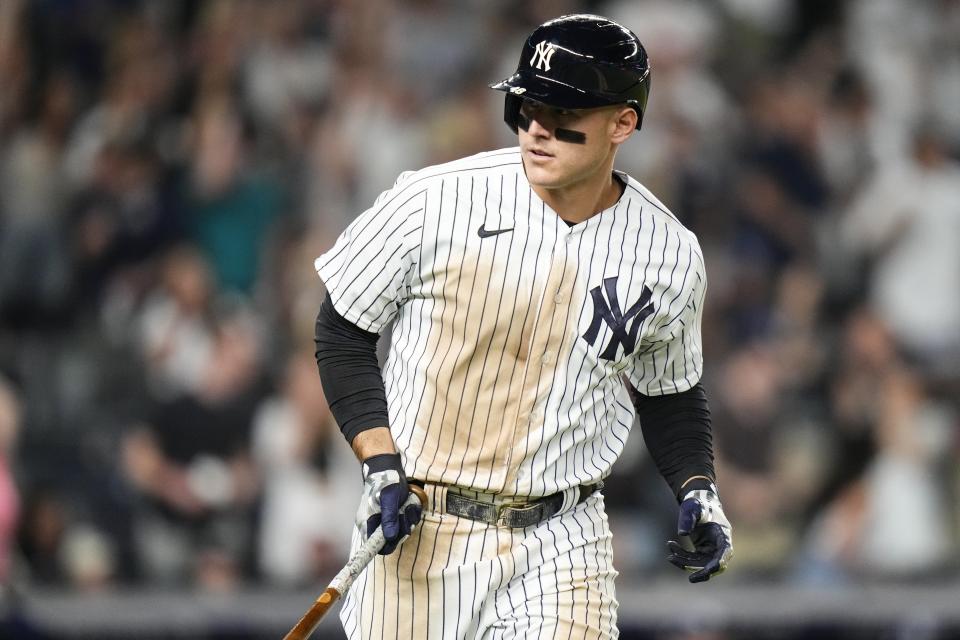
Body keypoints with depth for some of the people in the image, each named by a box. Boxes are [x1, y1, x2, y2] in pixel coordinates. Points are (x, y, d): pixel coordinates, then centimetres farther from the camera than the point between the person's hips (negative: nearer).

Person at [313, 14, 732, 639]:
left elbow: (670, 392, 15)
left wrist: (698, 488, -2)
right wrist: (382, 467, -10)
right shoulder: (433, 201, -11)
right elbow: (341, 333, 0)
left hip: (561, 546, 1)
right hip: (418, 533, -1)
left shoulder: (669, 255, -2)